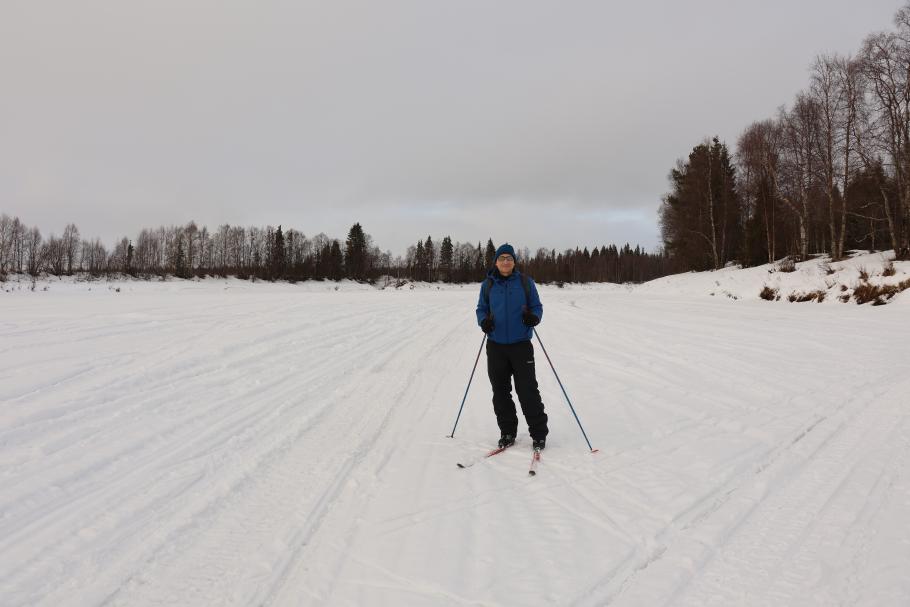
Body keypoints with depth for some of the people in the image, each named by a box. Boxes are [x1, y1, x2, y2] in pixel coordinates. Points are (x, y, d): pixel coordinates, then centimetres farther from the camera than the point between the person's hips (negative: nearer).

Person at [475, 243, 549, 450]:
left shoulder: (525, 282, 2)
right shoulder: (488, 285, 6)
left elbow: (537, 306, 7)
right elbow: (481, 308, 13)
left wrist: (534, 317, -16)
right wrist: (483, 321, -9)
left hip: (521, 345, -2)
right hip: (496, 346, 2)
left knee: (527, 390, -3)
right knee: (500, 391, 8)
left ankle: (538, 433, 10)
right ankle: (507, 432, 22)